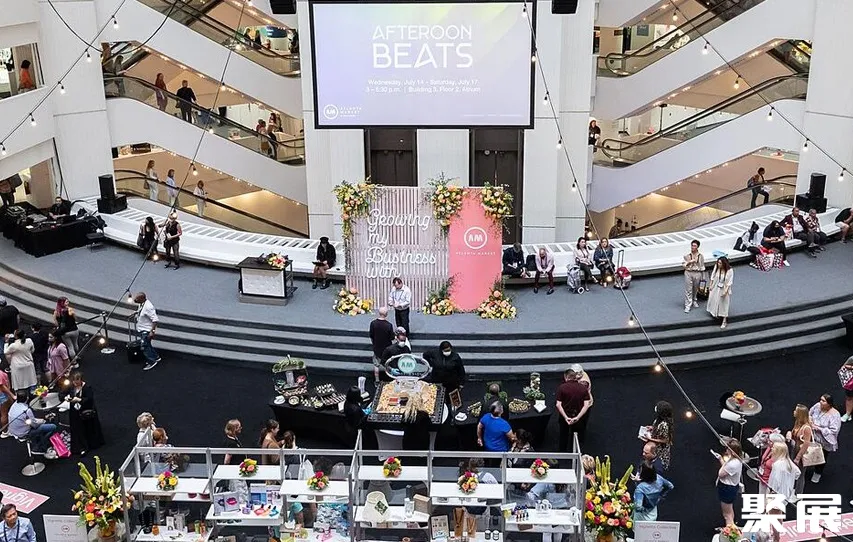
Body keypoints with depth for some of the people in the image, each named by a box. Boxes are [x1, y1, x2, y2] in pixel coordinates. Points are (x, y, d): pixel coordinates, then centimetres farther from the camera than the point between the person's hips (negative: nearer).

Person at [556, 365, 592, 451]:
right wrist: (577, 417, -23)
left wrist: (566, 417, -25)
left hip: (565, 416, -1)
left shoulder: (561, 387, -15)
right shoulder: (584, 388, -9)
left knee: (564, 435, 22)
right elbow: (586, 405, -18)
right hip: (578, 419, 1)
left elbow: (558, 405, -22)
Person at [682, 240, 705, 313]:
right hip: (688, 273, -1)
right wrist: (689, 262, -19)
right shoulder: (687, 255, -5)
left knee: (695, 289, 16)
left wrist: (702, 276, 7)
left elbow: (702, 266, 5)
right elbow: (683, 264, -2)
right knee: (688, 289, -2)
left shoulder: (700, 256, -2)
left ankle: (694, 300, 42)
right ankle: (687, 305, 2)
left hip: (697, 273, 1)